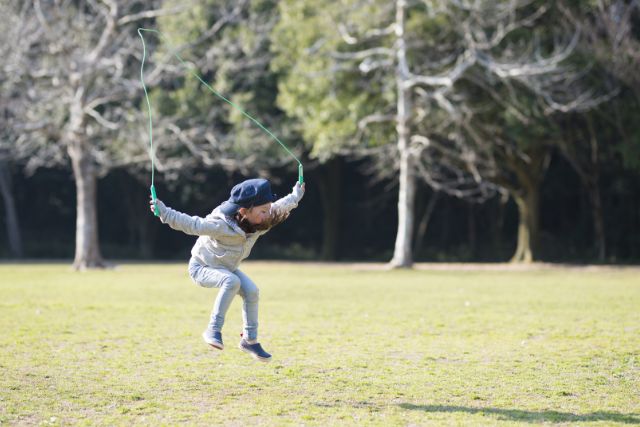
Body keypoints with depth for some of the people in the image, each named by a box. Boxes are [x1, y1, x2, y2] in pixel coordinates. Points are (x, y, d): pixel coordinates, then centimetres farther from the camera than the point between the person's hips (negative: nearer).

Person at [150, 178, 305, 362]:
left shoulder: (261, 220, -15)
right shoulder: (221, 225, -35)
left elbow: (280, 207, 4)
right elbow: (192, 224, -38)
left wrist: (296, 196, 20)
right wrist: (164, 212, -48)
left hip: (226, 268, 7)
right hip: (201, 267, -7)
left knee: (251, 291, -13)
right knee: (232, 281, -34)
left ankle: (250, 340, 3)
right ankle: (213, 330, -26)